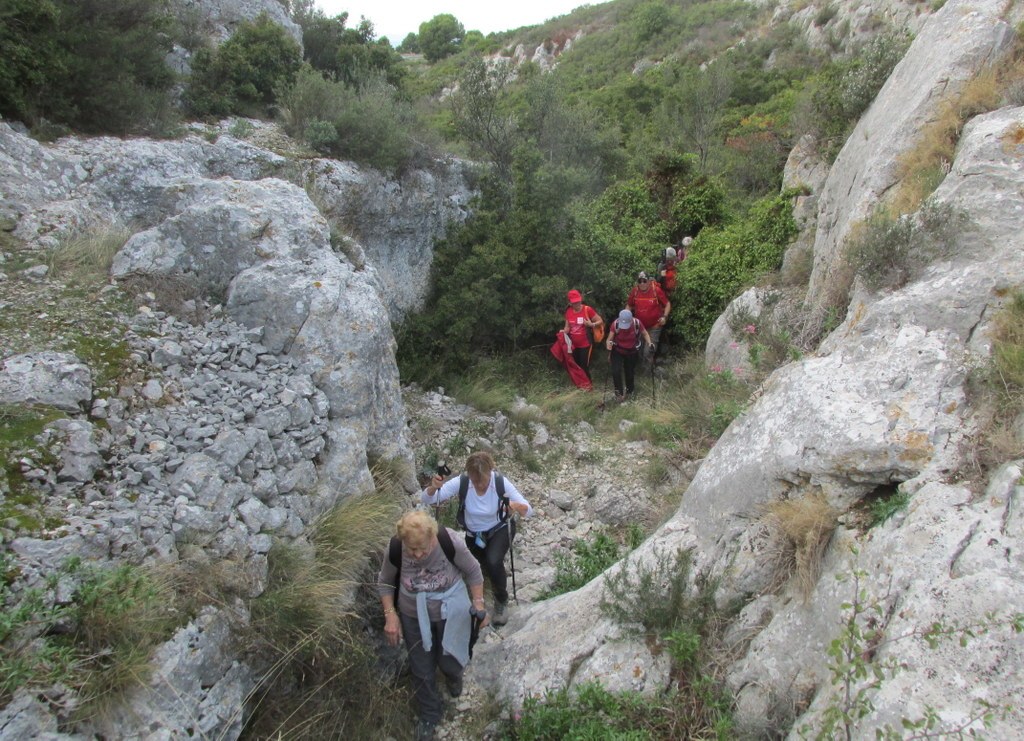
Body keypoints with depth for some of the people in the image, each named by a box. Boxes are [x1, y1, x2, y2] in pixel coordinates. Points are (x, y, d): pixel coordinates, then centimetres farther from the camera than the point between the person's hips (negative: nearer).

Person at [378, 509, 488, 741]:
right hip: (414, 618, 1)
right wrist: (390, 615, -11)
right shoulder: (394, 551, -26)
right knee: (422, 671, 15)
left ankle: (453, 675, 55)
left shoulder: (450, 542, -30)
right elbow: (384, 583, -5)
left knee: (449, 662, 16)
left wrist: (478, 605, -10)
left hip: (450, 614, -1)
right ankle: (430, 716, 43)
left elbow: (473, 572, -11)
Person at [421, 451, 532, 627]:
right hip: (474, 534, 3)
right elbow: (426, 499, -29)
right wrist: (433, 487, -51)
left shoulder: (501, 482, -29)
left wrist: (516, 506, -49)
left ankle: (502, 600, -2)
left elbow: (528, 511, -26)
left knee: (493, 562, -29)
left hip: (500, 529, -3)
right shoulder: (461, 482, -27)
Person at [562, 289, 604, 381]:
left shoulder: (587, 309, -13)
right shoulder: (568, 312, 1)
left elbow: (601, 321, -6)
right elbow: (567, 327, 9)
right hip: (573, 345, 5)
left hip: (585, 344, -5)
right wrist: (564, 332, -12)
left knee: (584, 367, -5)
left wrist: (591, 324, -24)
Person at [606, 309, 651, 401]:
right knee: (616, 372, -17)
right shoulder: (615, 324, -27)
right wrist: (609, 343, -42)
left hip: (632, 352, 1)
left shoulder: (637, 323, -26)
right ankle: (618, 392, 4)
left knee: (630, 373, 15)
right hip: (617, 351, -1)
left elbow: (645, 333, -7)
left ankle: (629, 391, 43)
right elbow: (610, 339, -19)